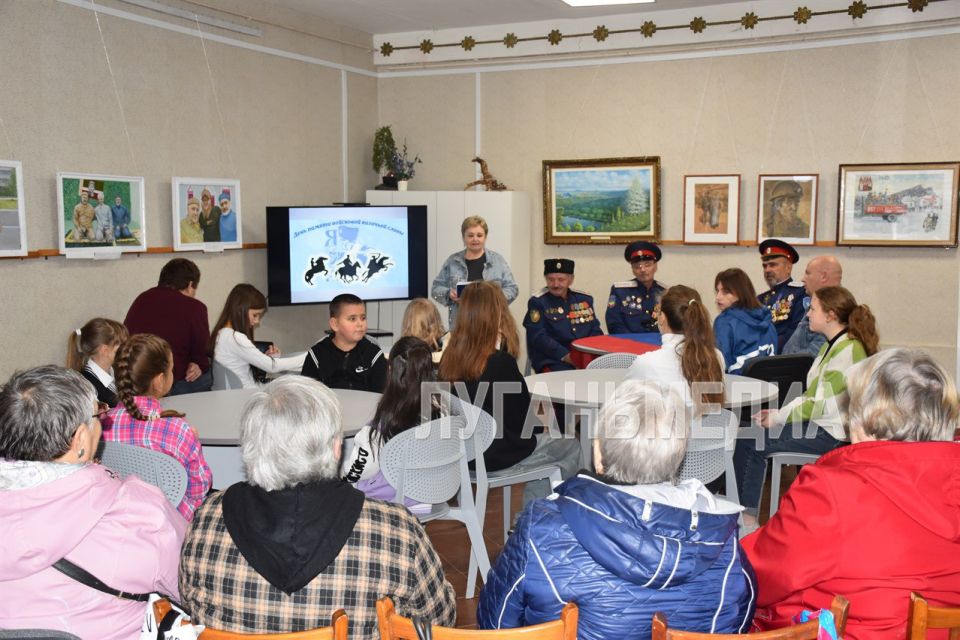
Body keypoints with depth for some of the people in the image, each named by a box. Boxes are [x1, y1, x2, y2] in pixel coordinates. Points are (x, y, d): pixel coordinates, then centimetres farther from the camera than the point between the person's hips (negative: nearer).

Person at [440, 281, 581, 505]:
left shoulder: (450, 358, -4)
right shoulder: (501, 362, -22)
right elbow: (524, 420, -12)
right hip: (494, 455, -7)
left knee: (542, 440, 28)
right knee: (571, 447, 15)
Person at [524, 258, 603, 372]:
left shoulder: (584, 298, 15)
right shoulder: (537, 302, -1)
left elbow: (595, 331, 15)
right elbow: (538, 337, -10)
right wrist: (565, 356, -19)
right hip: (553, 362, -5)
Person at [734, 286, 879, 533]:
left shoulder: (848, 350, -18)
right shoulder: (833, 345, 14)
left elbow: (822, 405, -21)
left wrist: (777, 418, -11)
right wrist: (778, 413, 6)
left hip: (829, 433, -10)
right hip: (816, 422, 10)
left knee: (750, 442, -14)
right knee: (747, 433, 0)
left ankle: (748, 518, -2)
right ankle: (746, 510, 2)